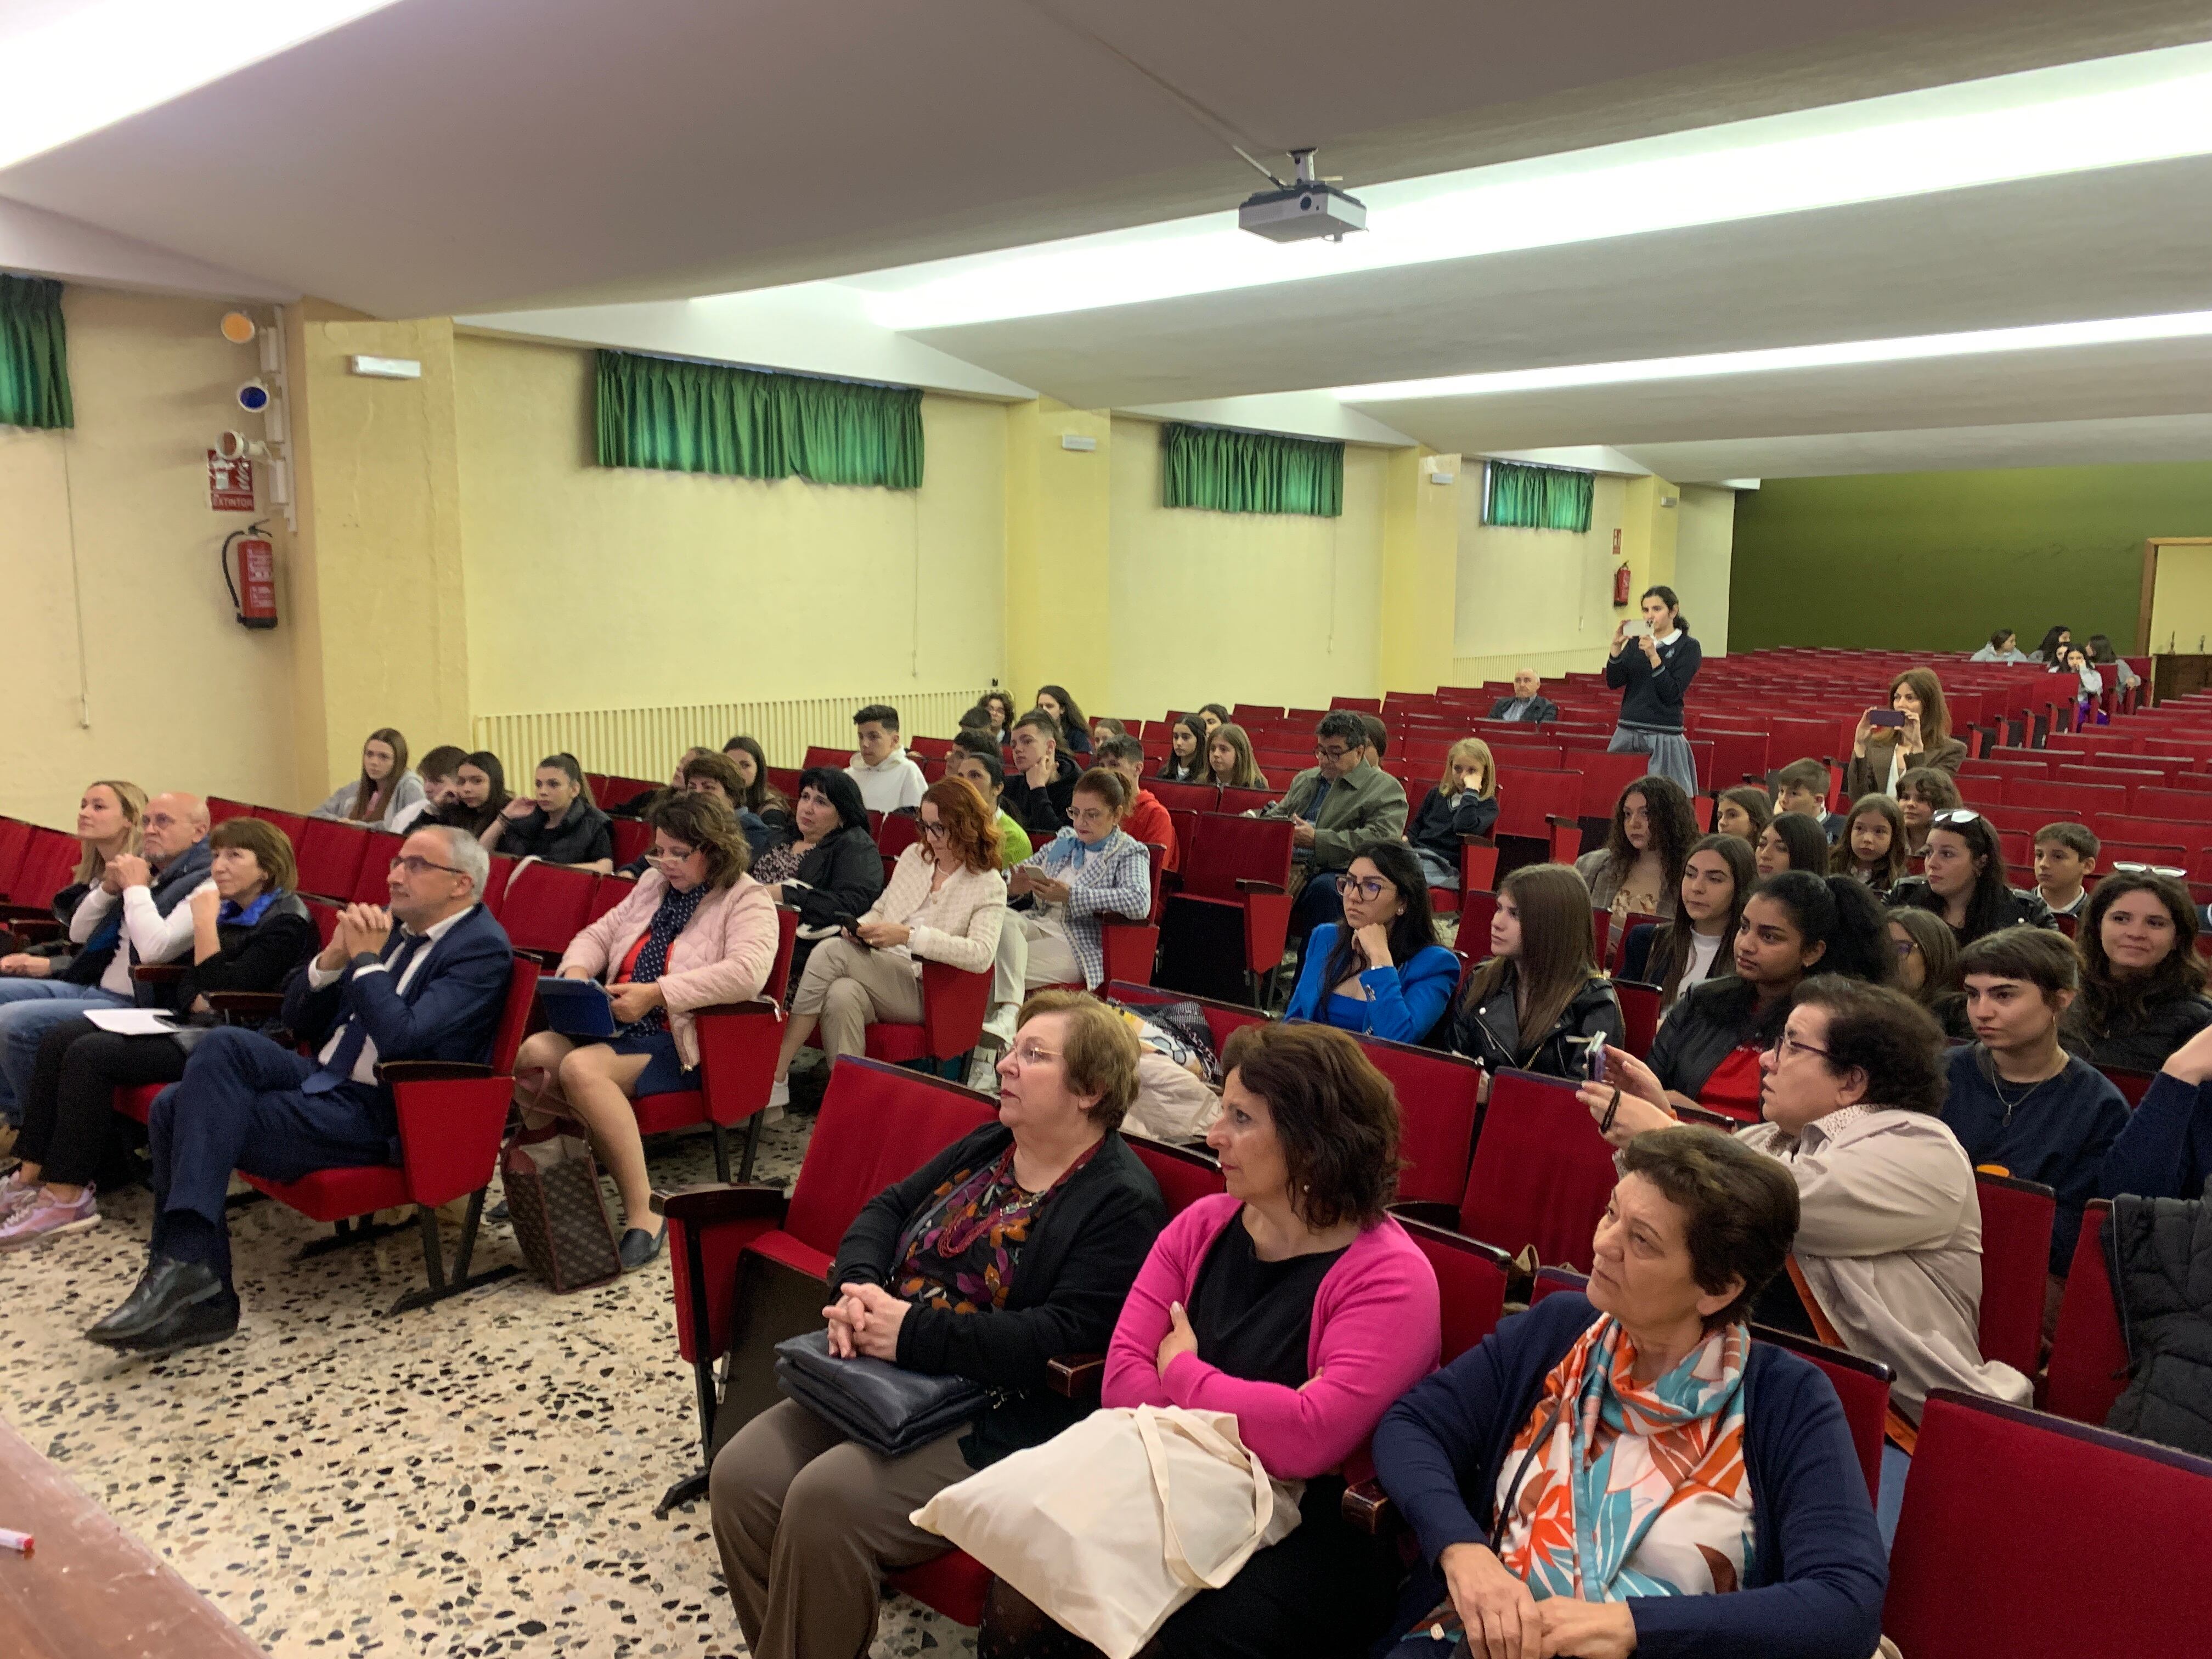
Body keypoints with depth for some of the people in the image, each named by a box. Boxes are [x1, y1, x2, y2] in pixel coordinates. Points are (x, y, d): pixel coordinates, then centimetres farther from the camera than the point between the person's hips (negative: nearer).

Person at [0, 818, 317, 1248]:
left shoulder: (286, 921, -11)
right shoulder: (230, 911, 16)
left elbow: (226, 990, -19)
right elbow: (186, 984, 19)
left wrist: (204, 923, -15)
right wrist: (194, 999, -3)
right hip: (190, 1025, 9)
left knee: (89, 1054, -21)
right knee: (58, 1039, -3)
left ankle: (67, 1196, -15)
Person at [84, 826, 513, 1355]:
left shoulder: (483, 949, -9)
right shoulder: (389, 923, 15)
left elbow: (402, 1038, -23)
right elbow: (299, 1018, 17)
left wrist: (365, 959, -10)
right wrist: (335, 955, -2)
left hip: (375, 1116, -8)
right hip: (321, 1080, 8)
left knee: (203, 1115, -21)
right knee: (174, 1108, -14)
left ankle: (187, 1268, -11)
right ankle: (193, 1290, -7)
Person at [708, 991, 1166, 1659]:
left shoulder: (1123, 1202, -12)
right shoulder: (986, 1147, 14)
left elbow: (1066, 1338, -22)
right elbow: (888, 1209, 15)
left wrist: (914, 1334, -22)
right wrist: (859, 1289, -8)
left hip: (1001, 1420, -8)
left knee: (824, 1502, -26)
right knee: (740, 1475, -10)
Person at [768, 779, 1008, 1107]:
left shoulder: (989, 885, -2)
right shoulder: (913, 856, 17)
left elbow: (982, 955, -17)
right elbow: (880, 909, 26)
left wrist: (909, 935, -24)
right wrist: (861, 927, 0)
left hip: (923, 994, -5)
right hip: (881, 975, 5)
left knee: (831, 952, -26)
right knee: (842, 995, -33)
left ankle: (775, 1077, -22)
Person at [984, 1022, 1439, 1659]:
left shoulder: (1388, 1277, -13)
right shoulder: (1203, 1225, 6)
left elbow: (1311, 1437, -24)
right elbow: (1124, 1377, -2)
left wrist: (1181, 1373, -10)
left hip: (1315, 1534, -5)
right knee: (1021, 1595, -17)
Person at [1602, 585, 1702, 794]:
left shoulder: (1688, 647, -2)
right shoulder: (1636, 642, 12)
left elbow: (1672, 694, -11)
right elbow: (1614, 682, 3)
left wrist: (1653, 656, -19)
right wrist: (1616, 646, -9)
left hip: (1663, 737, -4)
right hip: (1627, 733, 5)